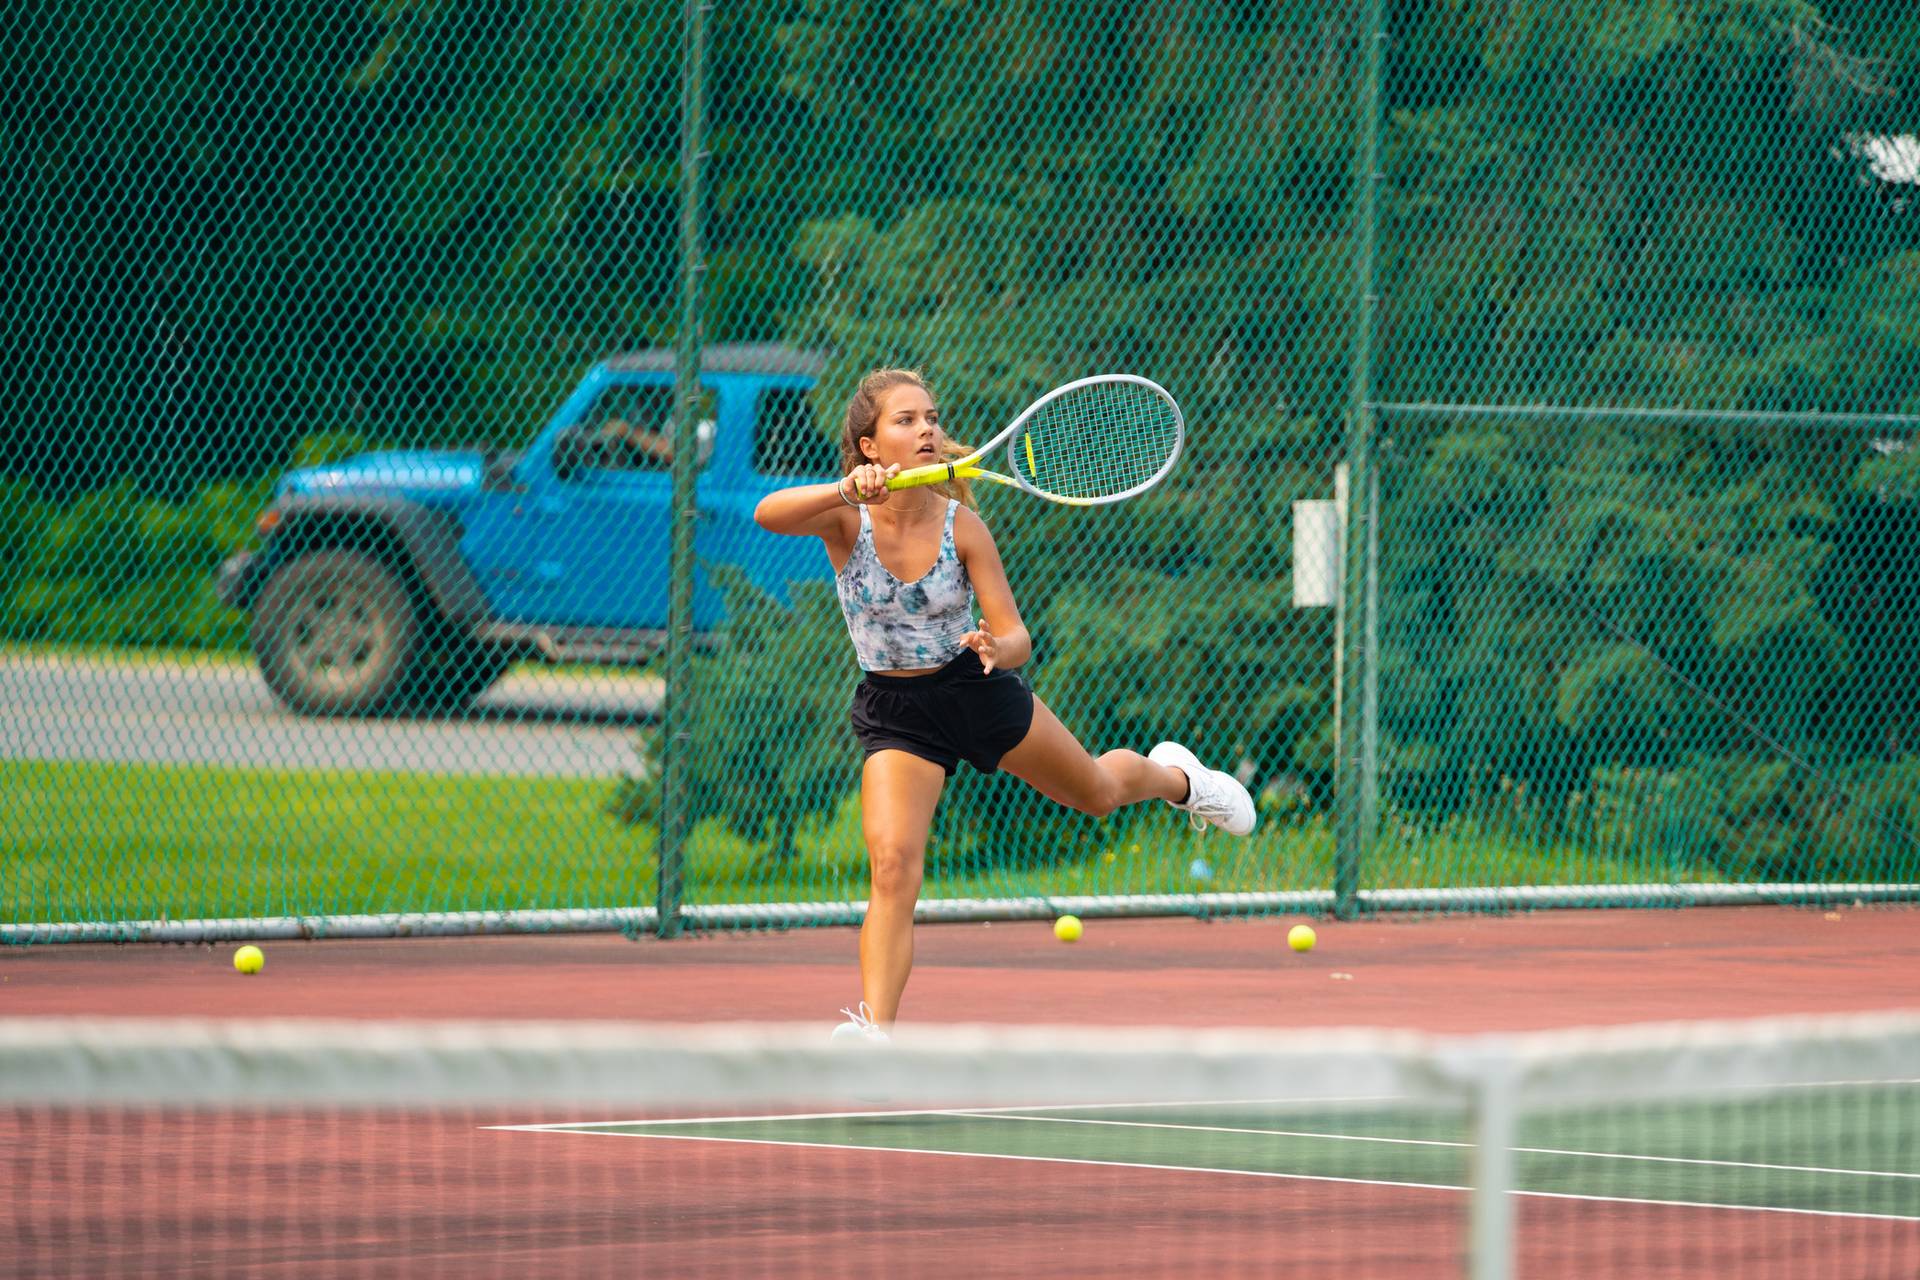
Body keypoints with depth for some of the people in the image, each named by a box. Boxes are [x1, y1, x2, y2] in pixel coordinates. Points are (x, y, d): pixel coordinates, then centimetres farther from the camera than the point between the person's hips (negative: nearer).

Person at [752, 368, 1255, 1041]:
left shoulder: (962, 526, -17)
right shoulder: (844, 517, -19)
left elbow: (1017, 637, -14)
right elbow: (768, 514, -41)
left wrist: (995, 647, -38)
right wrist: (847, 489, -56)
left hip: (978, 687, 1)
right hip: (896, 710, -1)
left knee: (1099, 791, 21)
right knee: (892, 867, -20)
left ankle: (1174, 774, 55)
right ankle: (874, 1027, -19)